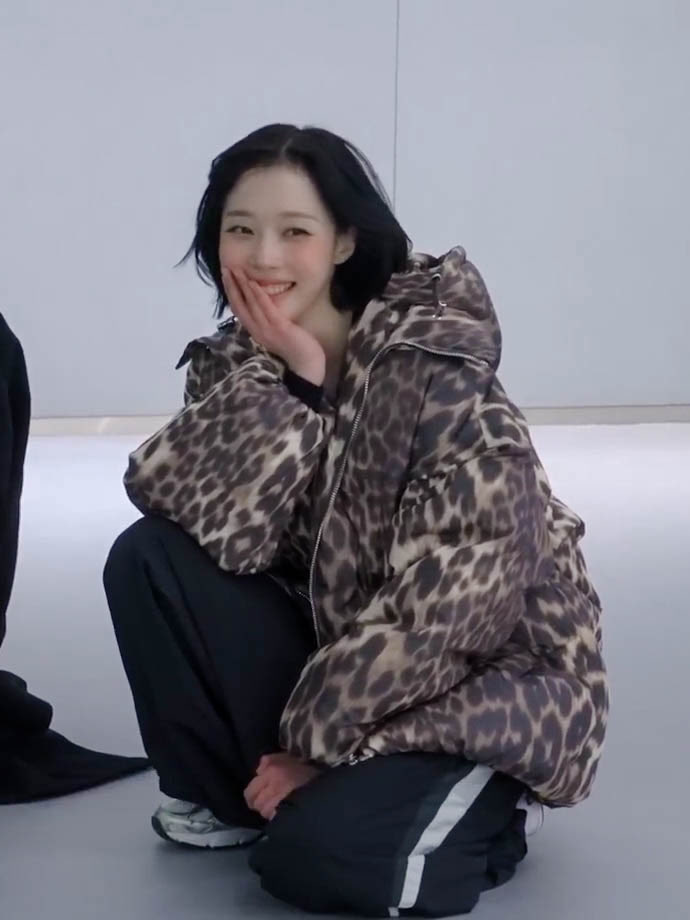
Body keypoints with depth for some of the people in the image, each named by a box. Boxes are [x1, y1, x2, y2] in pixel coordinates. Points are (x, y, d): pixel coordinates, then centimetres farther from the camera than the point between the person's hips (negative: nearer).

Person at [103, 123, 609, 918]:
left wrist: (324, 745, -17)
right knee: (148, 560, -14)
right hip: (337, 655, 6)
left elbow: (451, 603, -23)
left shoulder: (438, 370, -21)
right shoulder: (240, 363, -2)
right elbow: (215, 529, -18)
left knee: (310, 853, -28)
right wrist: (292, 384, -27)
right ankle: (226, 791, 5)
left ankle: (484, 799, 3)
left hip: (478, 684, -5)